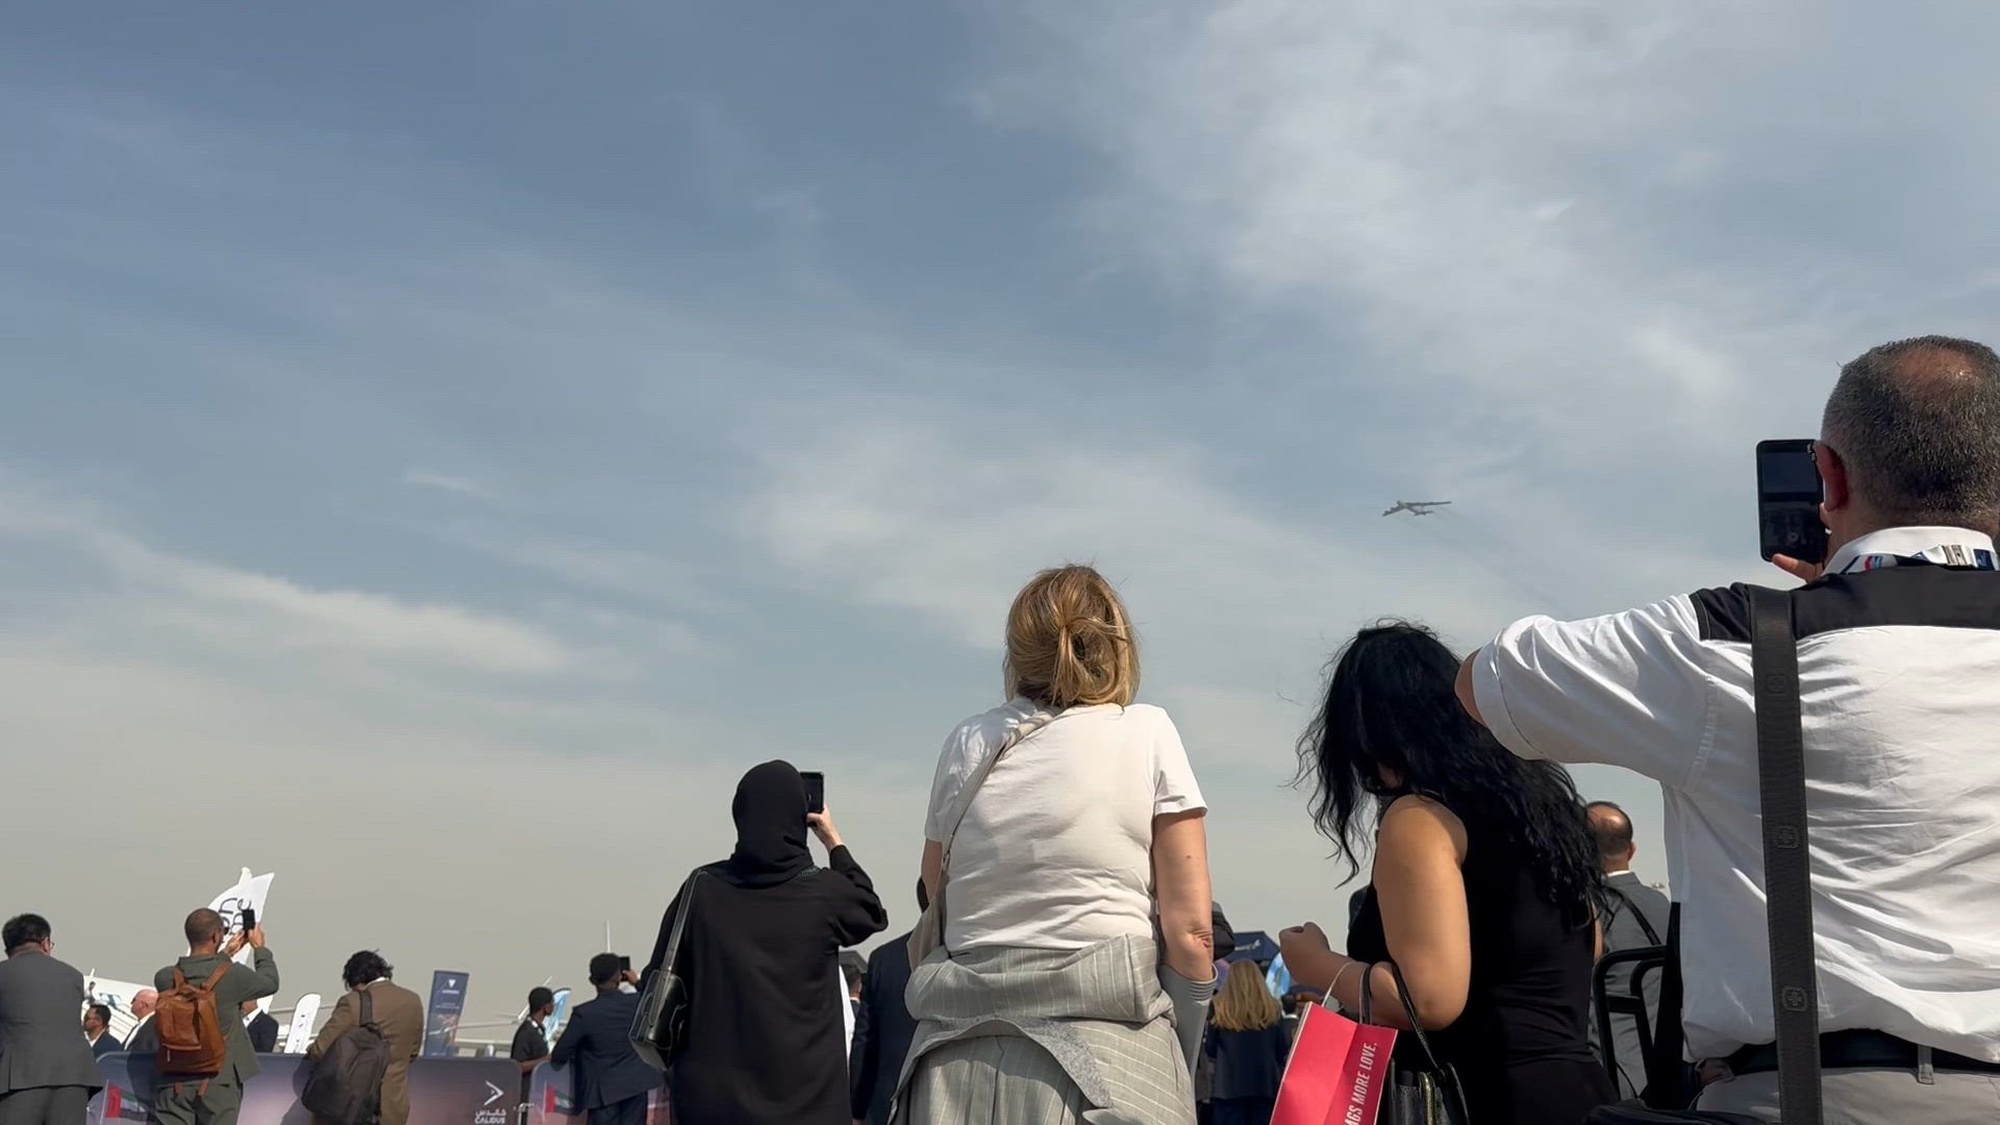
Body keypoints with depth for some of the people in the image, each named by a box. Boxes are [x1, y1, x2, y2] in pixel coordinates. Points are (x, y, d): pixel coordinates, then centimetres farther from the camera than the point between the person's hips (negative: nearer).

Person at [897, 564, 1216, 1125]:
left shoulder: (966, 744, 9)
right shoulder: (1146, 732, 1)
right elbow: (1190, 932, -3)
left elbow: (936, 918, 10)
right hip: (1105, 1053, -3)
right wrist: (1179, 1064, 6)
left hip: (962, 1063, 3)